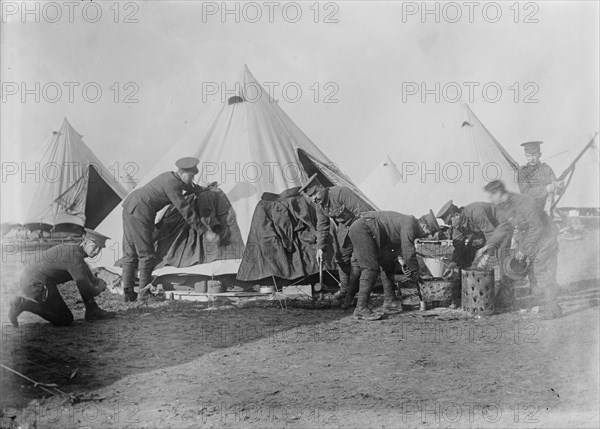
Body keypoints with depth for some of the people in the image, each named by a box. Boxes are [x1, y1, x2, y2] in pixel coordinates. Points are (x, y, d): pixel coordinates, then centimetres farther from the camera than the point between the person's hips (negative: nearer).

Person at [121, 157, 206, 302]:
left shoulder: (171, 177, 14)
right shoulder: (172, 185, -16)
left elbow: (188, 187, 38)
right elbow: (185, 210, -16)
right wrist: (203, 230, -12)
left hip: (129, 206, 11)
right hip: (140, 213, -11)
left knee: (130, 252, 11)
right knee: (146, 253, -3)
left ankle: (128, 292, 14)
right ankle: (144, 293, 1)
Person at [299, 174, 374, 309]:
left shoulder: (341, 193, -32)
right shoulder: (319, 204, -6)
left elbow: (364, 211, -33)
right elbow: (322, 227, 5)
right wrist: (320, 248, -4)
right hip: (344, 227, 7)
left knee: (356, 259, -11)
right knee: (342, 258, 11)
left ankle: (350, 294, 0)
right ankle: (344, 289, 30)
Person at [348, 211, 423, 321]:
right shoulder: (410, 223, -11)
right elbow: (408, 252, -16)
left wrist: (404, 264, 11)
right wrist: (415, 273, -2)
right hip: (362, 229, -11)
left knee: (388, 264, 17)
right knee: (371, 268, -15)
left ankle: (389, 301, 21)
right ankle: (361, 309, -16)